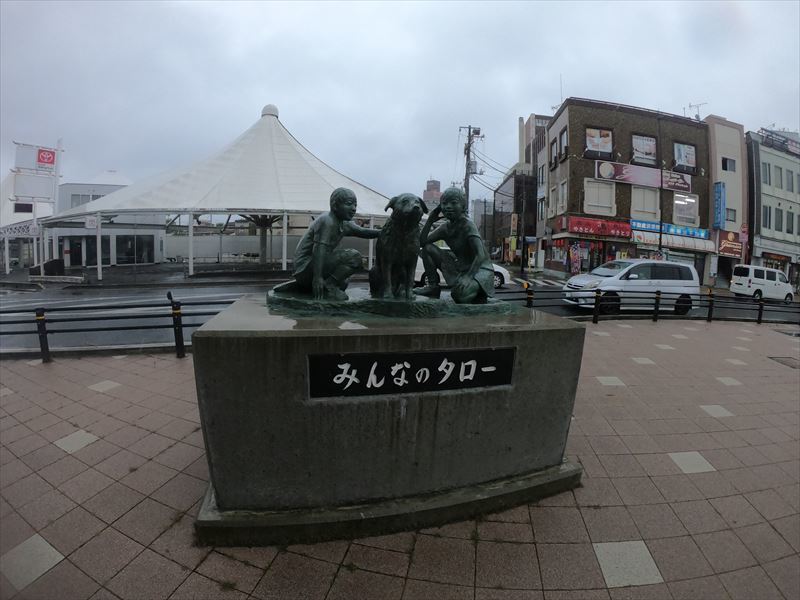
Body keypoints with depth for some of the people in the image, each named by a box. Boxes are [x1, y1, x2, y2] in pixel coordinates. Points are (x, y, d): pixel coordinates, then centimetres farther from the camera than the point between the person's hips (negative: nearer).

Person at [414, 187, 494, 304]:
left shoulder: (468, 226, -19)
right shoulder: (445, 227, 2)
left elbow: (481, 256, -28)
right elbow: (422, 242, -3)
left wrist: (468, 277, -38)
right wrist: (430, 220, -9)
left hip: (480, 268, -7)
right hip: (459, 267, 7)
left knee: (460, 293, -37)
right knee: (428, 248, -3)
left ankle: (478, 295, -1)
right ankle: (433, 286, 4)